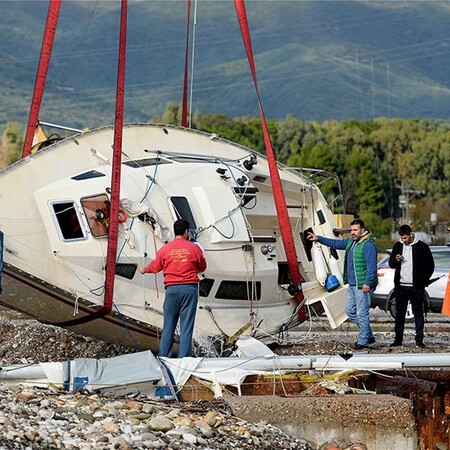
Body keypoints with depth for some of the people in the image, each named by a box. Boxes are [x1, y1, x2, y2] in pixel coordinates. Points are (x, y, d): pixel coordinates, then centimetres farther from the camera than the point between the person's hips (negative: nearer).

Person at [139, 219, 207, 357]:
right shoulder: (194, 248, -1)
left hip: (172, 289, 1)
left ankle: (164, 357, 9)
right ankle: (184, 360, -3)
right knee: (186, 326, -1)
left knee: (168, 325, 8)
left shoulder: (165, 249, 2)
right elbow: (202, 268, 11)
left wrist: (144, 270, 37)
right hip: (190, 289, -1)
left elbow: (155, 266, 16)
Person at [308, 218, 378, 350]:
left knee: (362, 313, -5)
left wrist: (367, 283, -25)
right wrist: (318, 239, 25)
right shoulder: (351, 242, 14)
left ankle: (363, 341, 3)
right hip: (352, 285, 10)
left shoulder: (368, 245, -16)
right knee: (350, 310, 15)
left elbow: (372, 266, -21)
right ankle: (368, 335, 24)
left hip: (363, 286, -10)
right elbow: (336, 244, 27)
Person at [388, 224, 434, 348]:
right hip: (400, 286, 4)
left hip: (416, 287, -4)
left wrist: (423, 281, -6)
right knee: (399, 313, 6)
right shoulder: (397, 246, 8)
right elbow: (391, 264, 15)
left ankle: (419, 340, 2)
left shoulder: (422, 247, -4)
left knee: (418, 313, 0)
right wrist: (396, 260, -8)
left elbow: (430, 265, 2)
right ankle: (398, 339, 12)